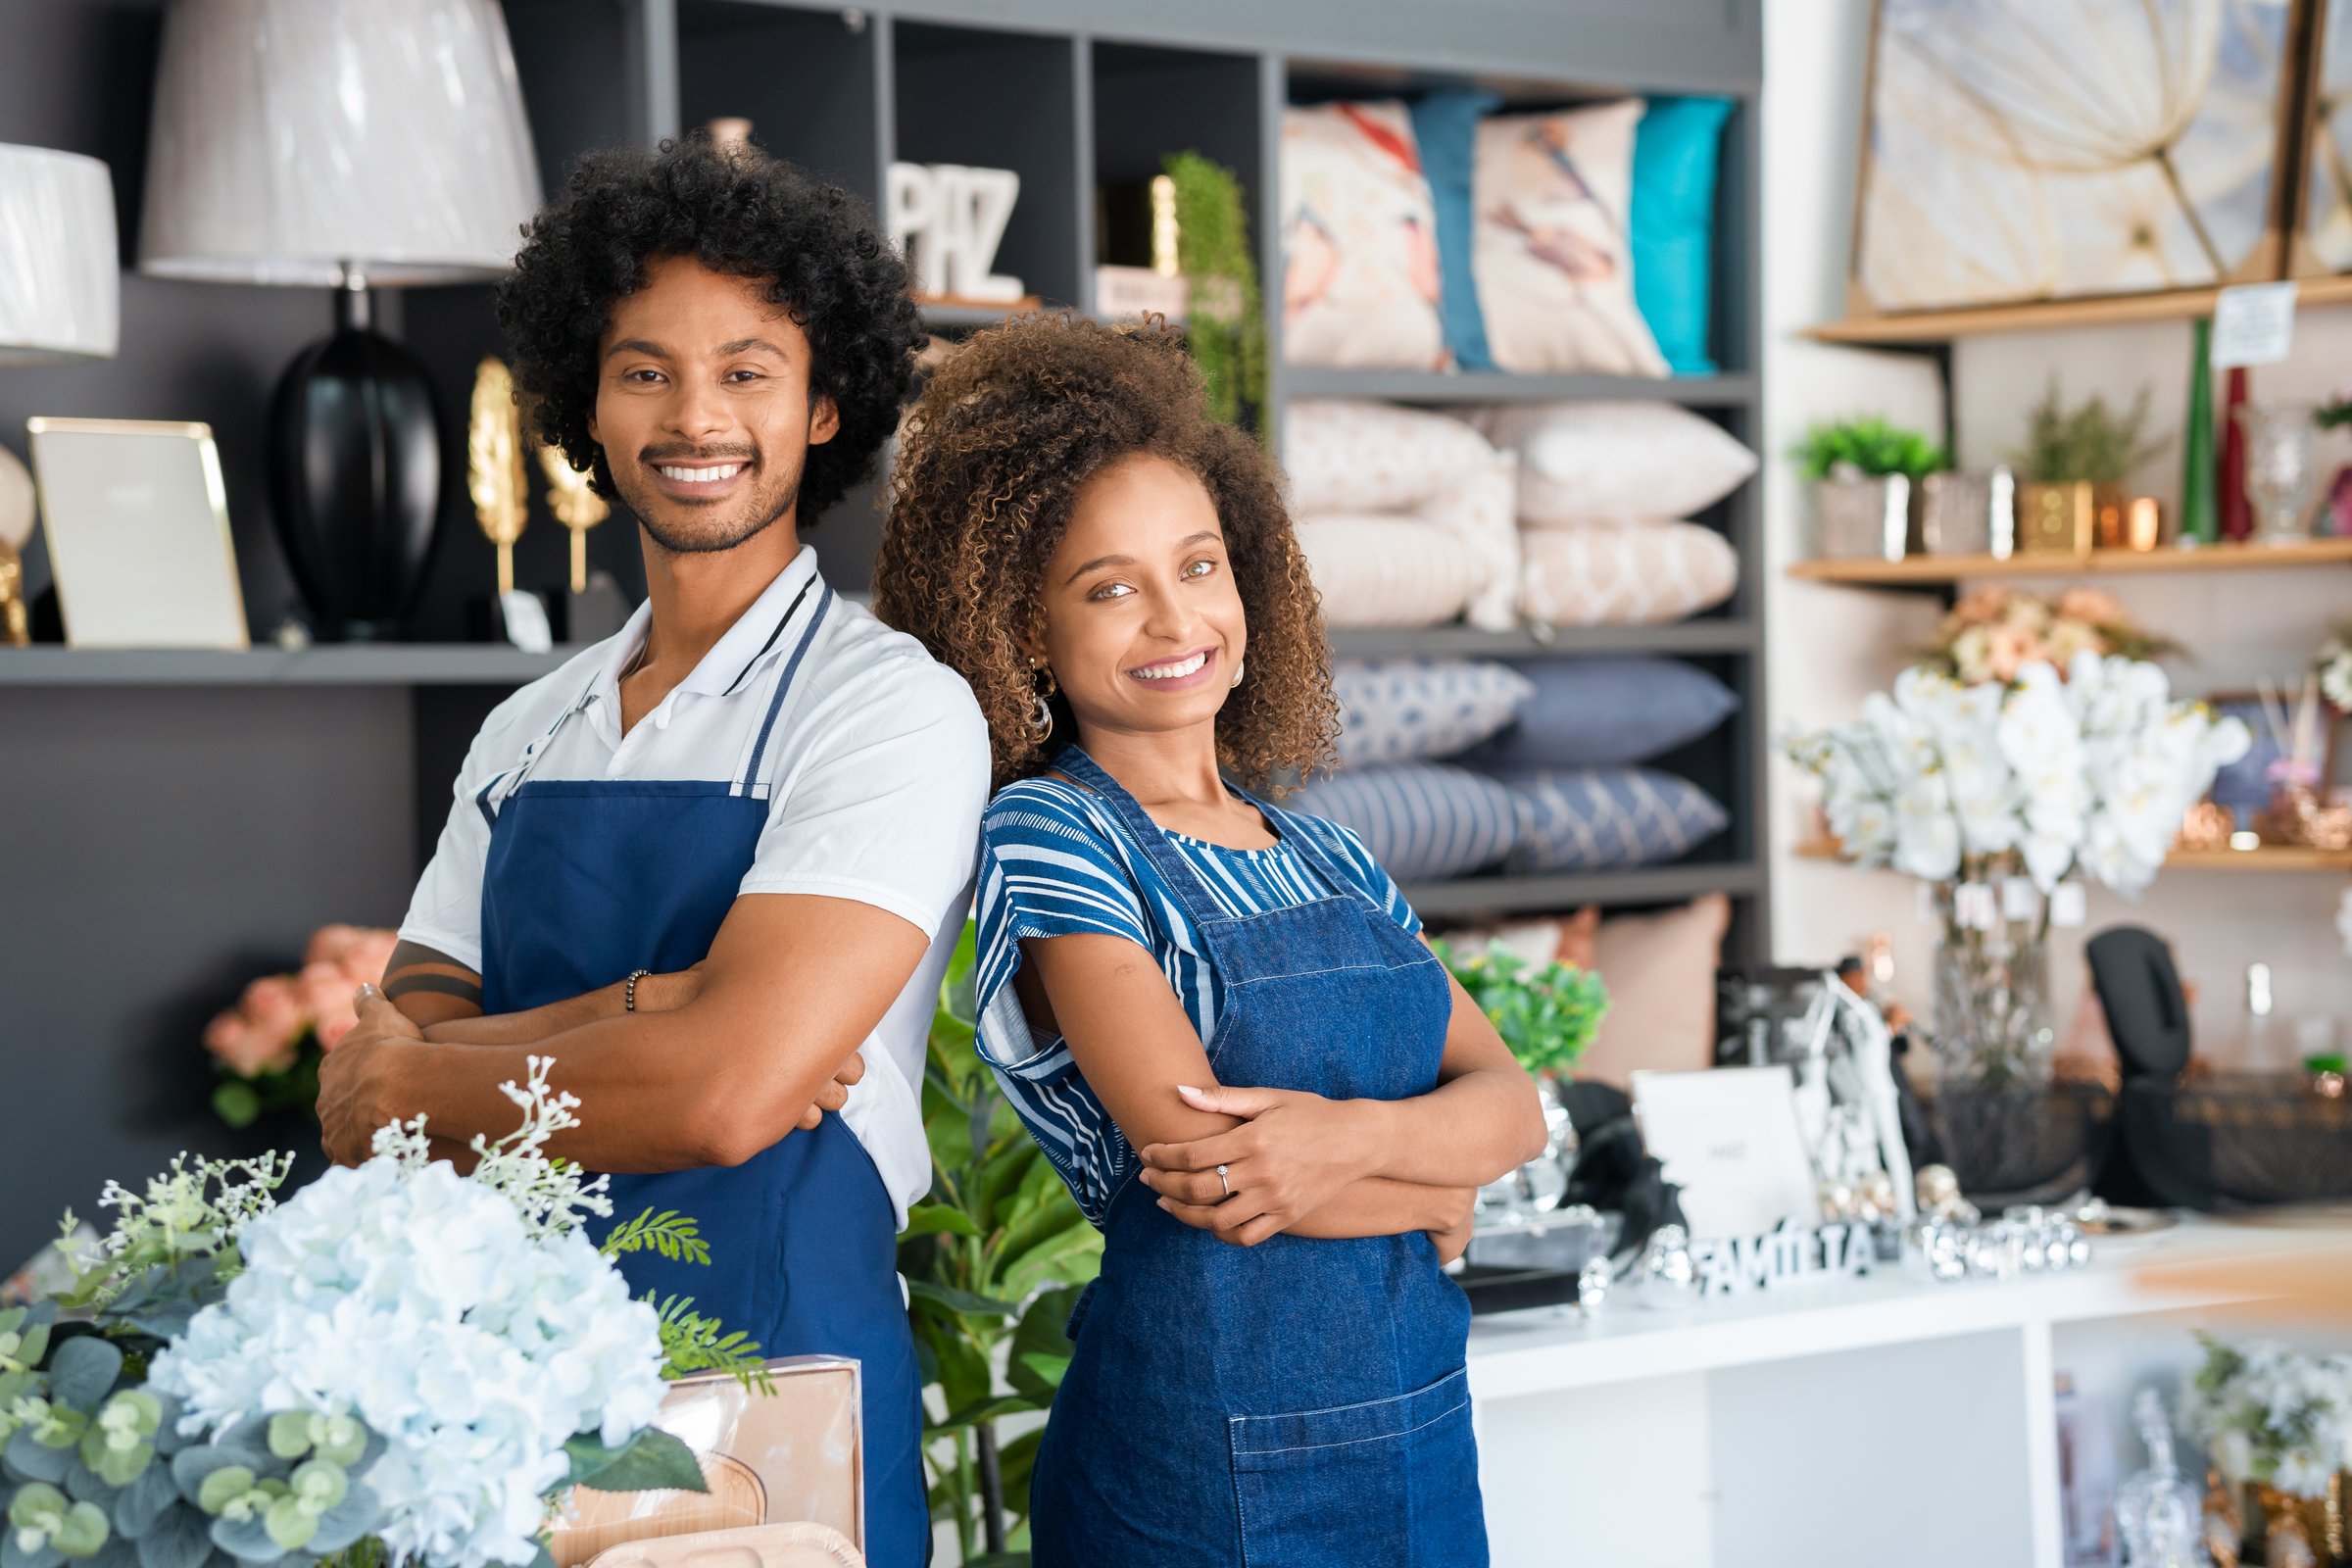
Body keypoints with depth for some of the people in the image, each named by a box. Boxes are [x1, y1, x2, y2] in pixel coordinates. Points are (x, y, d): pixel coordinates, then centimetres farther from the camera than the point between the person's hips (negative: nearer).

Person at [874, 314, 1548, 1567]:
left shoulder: (1324, 857, 11)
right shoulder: (1048, 836, -8)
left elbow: (1512, 1106, 1)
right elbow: (1196, 1164, -17)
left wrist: (1357, 1138, -18)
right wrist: (1434, 1187, -3)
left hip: (1423, 1432, 6)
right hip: (1202, 1460, -6)